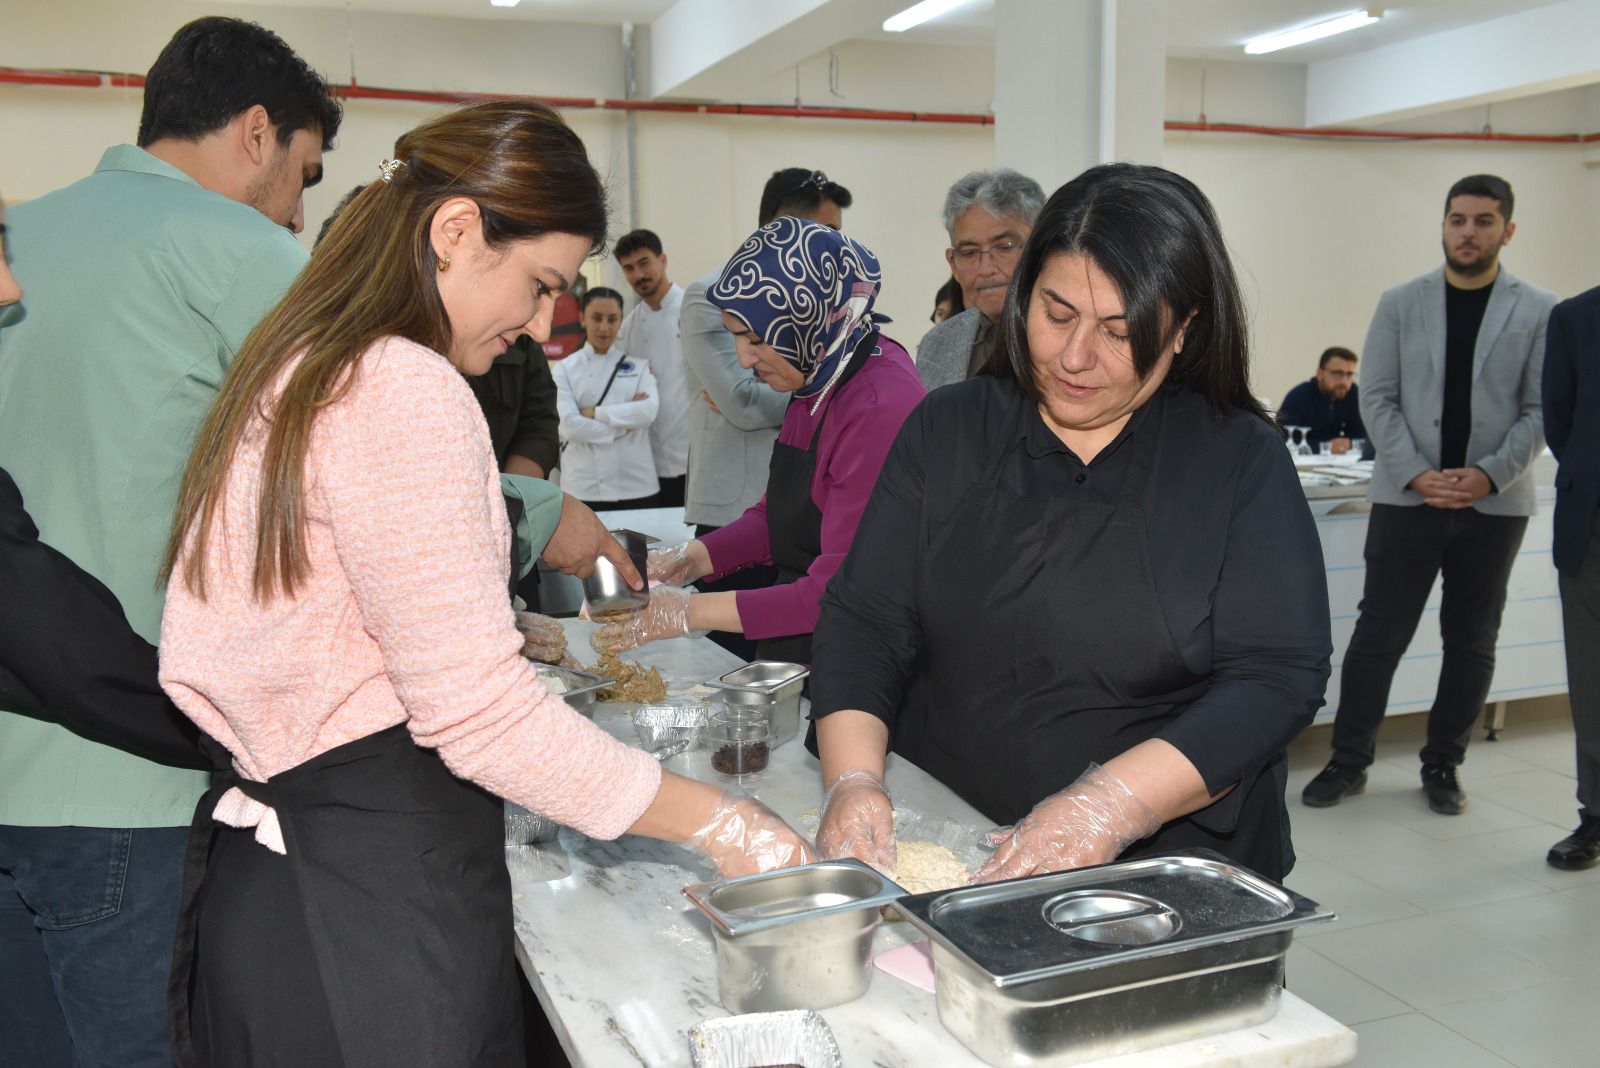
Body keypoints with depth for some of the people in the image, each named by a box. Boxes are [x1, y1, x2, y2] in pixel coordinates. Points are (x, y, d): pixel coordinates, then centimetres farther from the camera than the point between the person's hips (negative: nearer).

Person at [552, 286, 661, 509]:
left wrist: (594, 413, -9)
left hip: (635, 485, 1)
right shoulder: (566, 368, 4)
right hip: (583, 488, -1)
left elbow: (649, 411, -8)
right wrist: (623, 427, -9)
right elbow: (568, 426, -8)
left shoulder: (638, 364, 8)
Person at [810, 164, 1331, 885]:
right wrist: (853, 779, -12)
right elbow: (863, 622, 5)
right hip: (936, 847, 2)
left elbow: (1278, 676, -6)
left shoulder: (1241, 461, 1)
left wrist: (1111, 807, -19)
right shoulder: (947, 432, 7)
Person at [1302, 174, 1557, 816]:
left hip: (1495, 504, 1)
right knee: (1378, 634, 1)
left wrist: (1489, 474, -15)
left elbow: (1542, 411, 0)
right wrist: (1416, 474, -12)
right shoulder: (1400, 305, 4)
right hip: (1406, 497, 0)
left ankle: (1443, 767, 22)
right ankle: (1349, 762, 12)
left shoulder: (1539, 311, 3)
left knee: (1472, 642, 9)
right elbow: (1377, 400, 0)